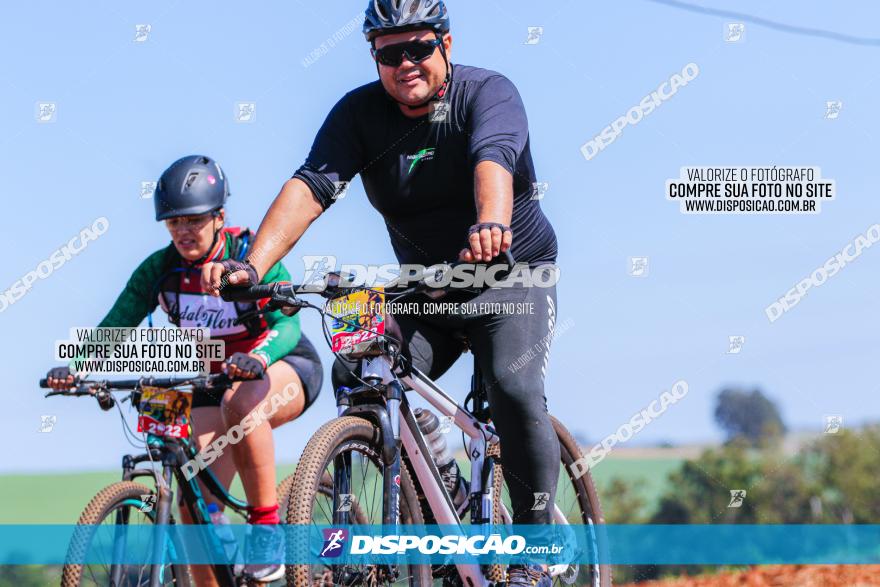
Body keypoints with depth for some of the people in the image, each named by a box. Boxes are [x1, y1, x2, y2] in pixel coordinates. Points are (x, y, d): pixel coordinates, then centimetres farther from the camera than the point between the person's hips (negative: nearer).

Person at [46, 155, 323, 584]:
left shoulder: (250, 255, -21)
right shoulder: (159, 269, -9)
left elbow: (287, 324, -33)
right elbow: (115, 326, -14)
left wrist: (255, 360, -54)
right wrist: (75, 366, -34)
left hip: (285, 366, -4)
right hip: (213, 383, 5)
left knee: (240, 402, -40)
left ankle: (266, 525, -27)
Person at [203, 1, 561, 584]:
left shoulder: (488, 93, -17)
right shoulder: (360, 112, -9)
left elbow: (494, 159, -39)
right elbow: (311, 185, -22)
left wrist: (491, 224, -62)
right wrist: (253, 265, -39)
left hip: (510, 275, -4)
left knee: (515, 392, -25)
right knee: (354, 375, -15)